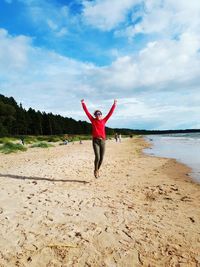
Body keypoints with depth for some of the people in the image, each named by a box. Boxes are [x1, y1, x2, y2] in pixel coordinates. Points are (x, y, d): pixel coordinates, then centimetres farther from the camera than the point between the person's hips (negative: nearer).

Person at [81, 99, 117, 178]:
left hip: (103, 141, 3)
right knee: (97, 157, -14)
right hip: (95, 141, -3)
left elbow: (110, 113, 12)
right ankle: (95, 170, 13)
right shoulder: (93, 120, 6)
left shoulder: (104, 121, 11)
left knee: (101, 158, 6)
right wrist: (83, 103, 4)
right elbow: (87, 112, 5)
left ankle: (97, 170, 32)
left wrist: (114, 105, 11)